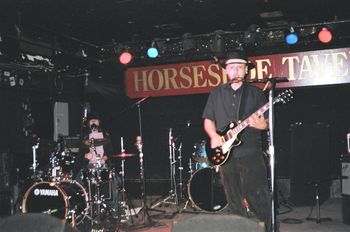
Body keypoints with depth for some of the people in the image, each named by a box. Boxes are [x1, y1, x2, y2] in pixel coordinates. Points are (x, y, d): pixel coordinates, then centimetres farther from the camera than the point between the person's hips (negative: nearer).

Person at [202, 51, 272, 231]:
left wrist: (262, 125, -17)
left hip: (250, 153, -3)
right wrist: (214, 136, -5)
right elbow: (208, 120, 14)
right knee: (234, 202, 10)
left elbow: (268, 122, 6)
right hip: (225, 154, 3)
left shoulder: (256, 93, 6)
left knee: (259, 199, -7)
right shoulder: (217, 93, 12)